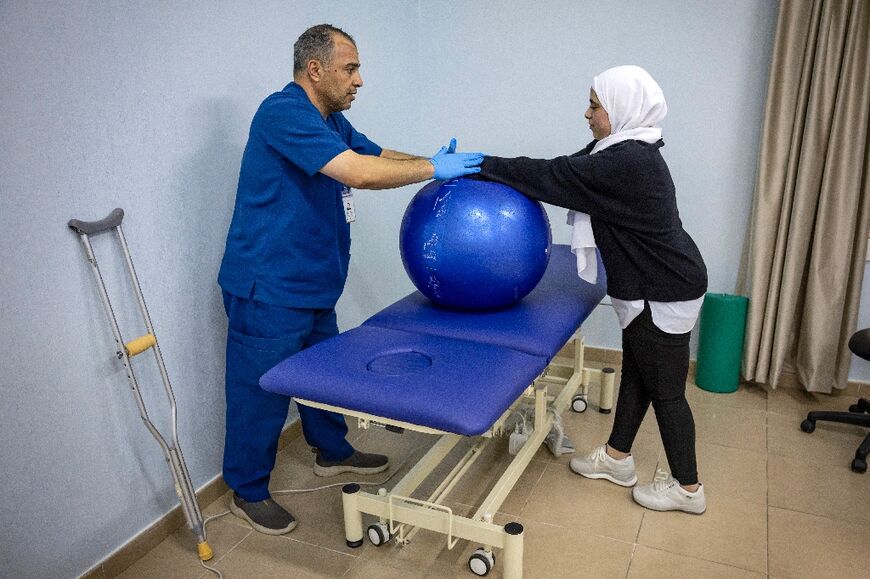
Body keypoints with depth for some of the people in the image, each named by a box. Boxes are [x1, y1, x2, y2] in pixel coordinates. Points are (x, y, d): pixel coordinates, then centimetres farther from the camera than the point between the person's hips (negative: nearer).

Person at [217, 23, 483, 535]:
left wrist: (433, 161, -5)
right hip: (268, 290, -10)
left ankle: (332, 452, 44)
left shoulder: (331, 121, 11)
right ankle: (248, 493, 24)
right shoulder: (284, 113, -22)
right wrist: (434, 168, -21)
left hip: (313, 286, 10)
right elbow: (359, 173, -31)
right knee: (261, 392, 5)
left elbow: (379, 155, 13)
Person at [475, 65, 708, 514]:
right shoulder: (626, 151, 6)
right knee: (636, 373, 19)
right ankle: (616, 458, 35)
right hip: (650, 288, 10)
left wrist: (481, 167, -16)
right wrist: (491, 170, 1)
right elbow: (563, 173, 8)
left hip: (663, 294, -10)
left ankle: (687, 488, 21)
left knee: (665, 389, 4)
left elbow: (552, 177, -24)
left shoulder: (626, 163, -25)